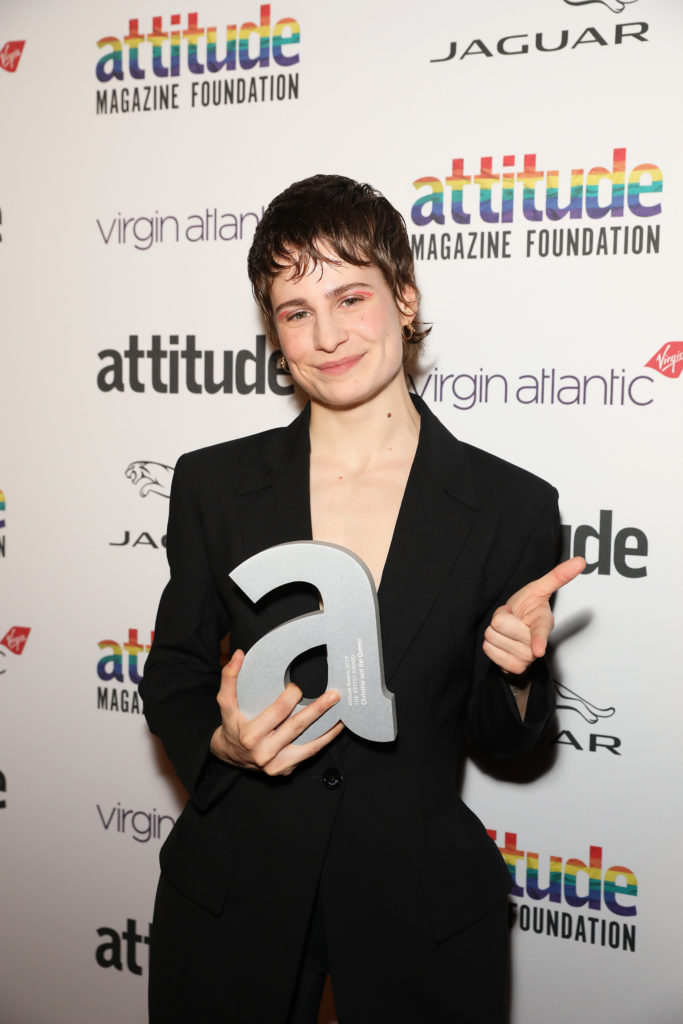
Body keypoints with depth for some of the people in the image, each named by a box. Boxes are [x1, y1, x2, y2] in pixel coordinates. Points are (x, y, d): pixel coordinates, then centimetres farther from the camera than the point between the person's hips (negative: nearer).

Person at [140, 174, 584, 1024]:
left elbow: (502, 736, 2)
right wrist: (223, 741, -17)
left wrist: (512, 671, -20)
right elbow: (172, 676, 4)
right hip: (234, 892, 1)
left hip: (422, 901, 0)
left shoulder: (511, 507, -9)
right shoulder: (212, 484, -6)